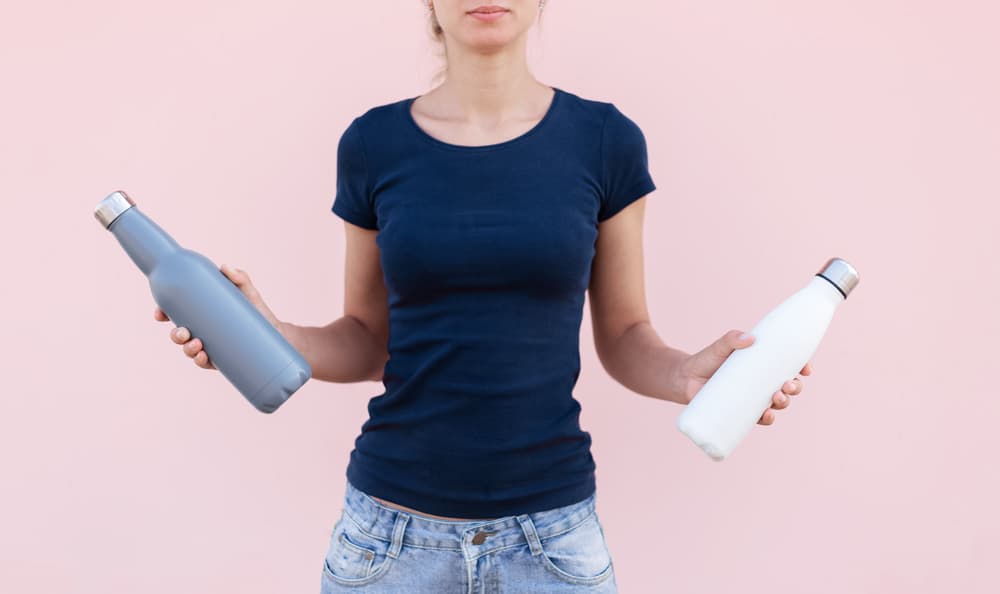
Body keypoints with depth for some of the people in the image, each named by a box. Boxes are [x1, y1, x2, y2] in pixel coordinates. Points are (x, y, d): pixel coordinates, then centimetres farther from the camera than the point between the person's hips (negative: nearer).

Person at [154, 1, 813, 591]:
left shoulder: (605, 140, -3)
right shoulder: (374, 144, -1)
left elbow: (623, 336, 3)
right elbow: (367, 341, 6)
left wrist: (686, 375, -17)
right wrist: (270, 338, -12)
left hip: (552, 534, 0)